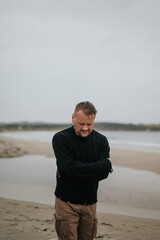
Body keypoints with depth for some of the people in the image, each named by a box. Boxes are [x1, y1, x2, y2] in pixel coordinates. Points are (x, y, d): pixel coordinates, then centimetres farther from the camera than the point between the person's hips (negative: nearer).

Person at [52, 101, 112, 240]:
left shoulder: (101, 141, 2)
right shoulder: (60, 139, -8)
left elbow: (104, 173, -7)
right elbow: (69, 168, -20)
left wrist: (80, 171, -17)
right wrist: (104, 165, -17)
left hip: (89, 203, 3)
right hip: (66, 202, -3)